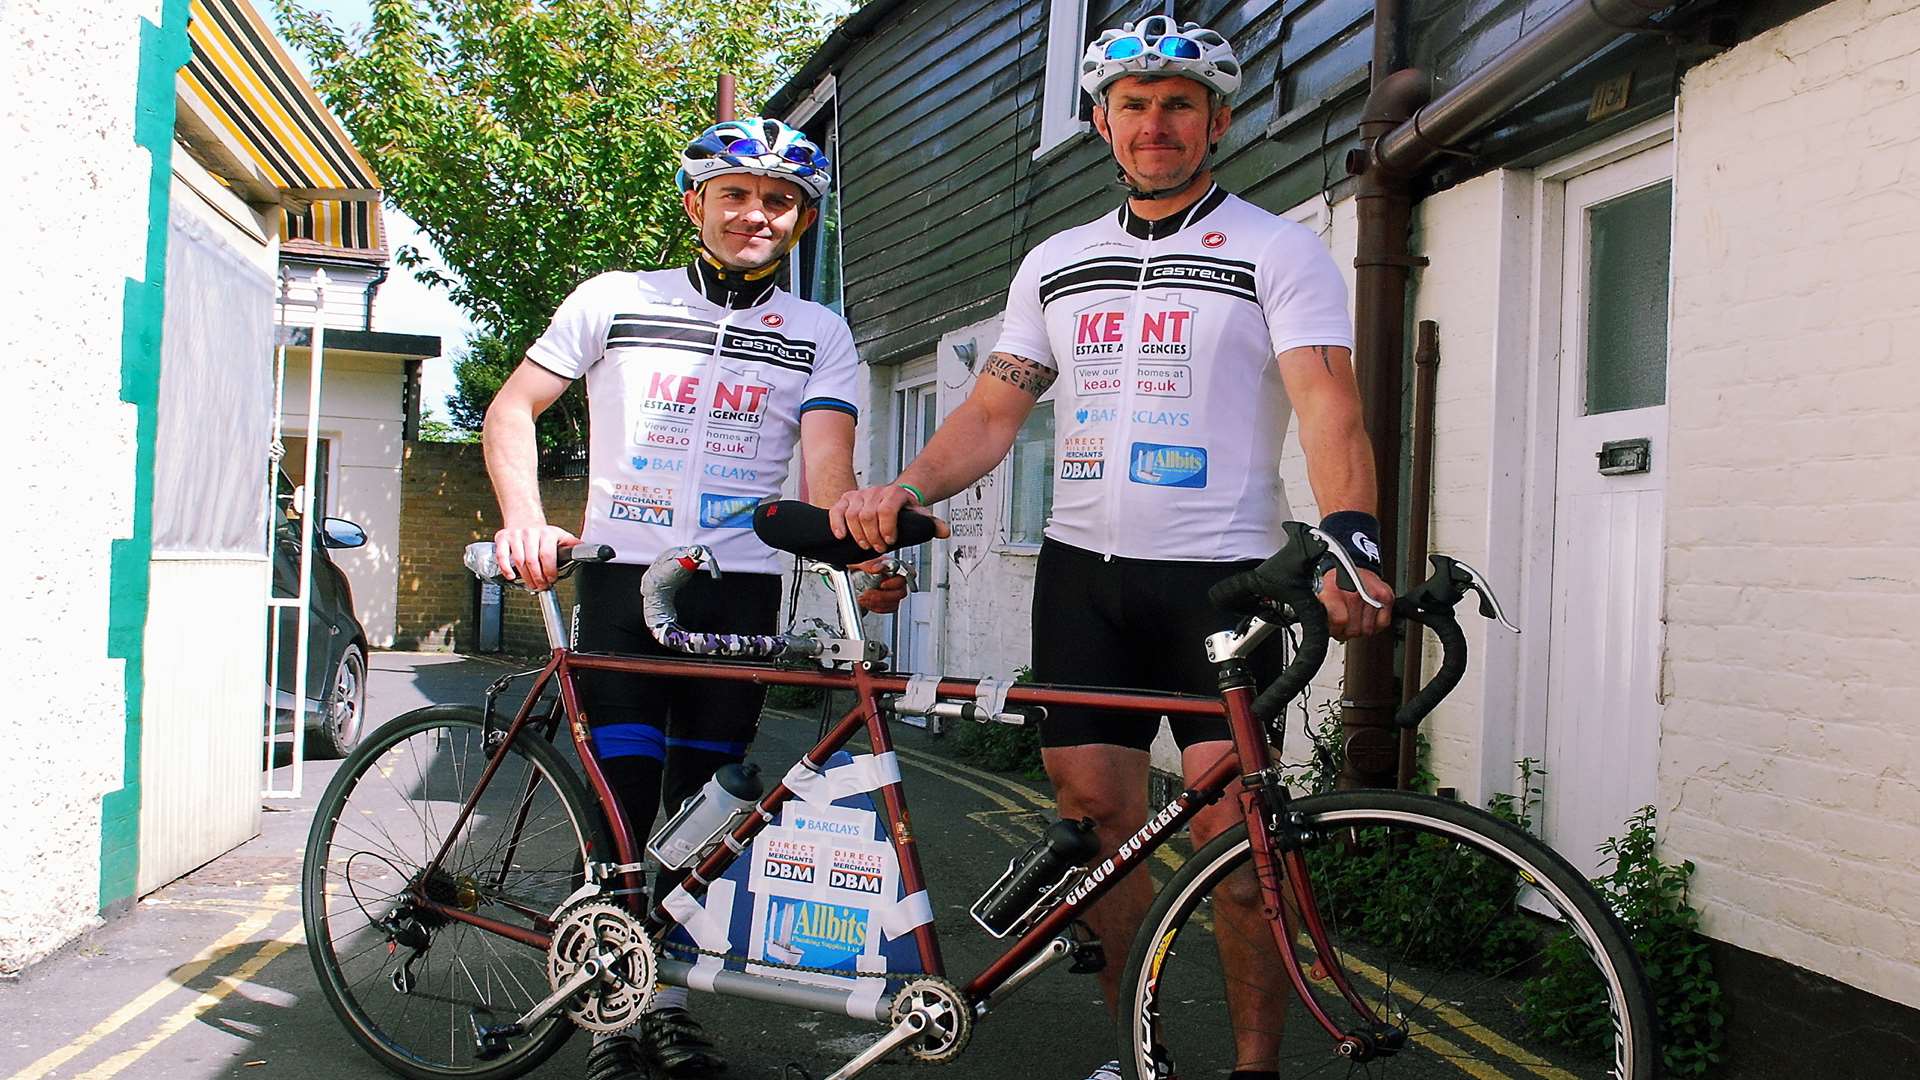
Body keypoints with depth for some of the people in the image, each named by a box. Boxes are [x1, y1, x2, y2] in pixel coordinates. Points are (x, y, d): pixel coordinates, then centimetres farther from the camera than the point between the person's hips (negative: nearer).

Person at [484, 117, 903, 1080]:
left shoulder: (819, 335, 7)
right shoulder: (616, 300, 5)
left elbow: (827, 462, -6)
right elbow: (513, 407, 7)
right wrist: (524, 516, -11)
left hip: (741, 586, 2)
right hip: (622, 577, -1)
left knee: (702, 806, 6)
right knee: (623, 801, -5)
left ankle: (670, 994, 21)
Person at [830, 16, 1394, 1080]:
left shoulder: (1279, 250, 1)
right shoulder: (1056, 263, 15)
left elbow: (1329, 404, -13)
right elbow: (992, 410, 10)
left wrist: (1350, 538, -31)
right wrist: (902, 490, -9)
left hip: (1219, 575, -4)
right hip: (1082, 572, 4)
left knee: (1232, 832, -7)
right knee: (1098, 817, 4)